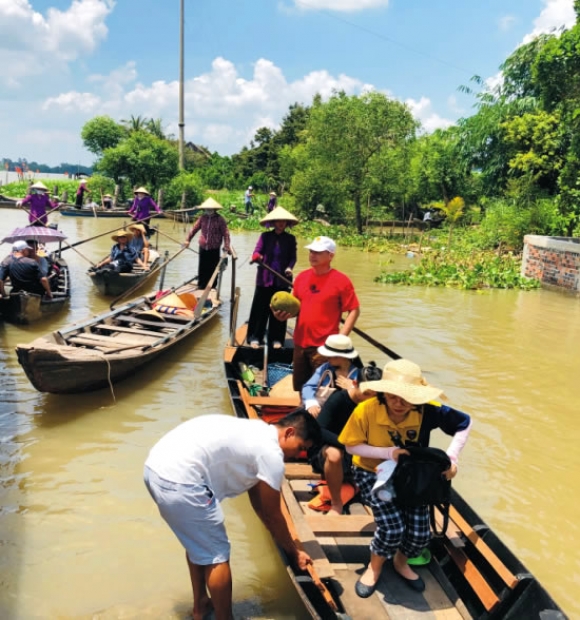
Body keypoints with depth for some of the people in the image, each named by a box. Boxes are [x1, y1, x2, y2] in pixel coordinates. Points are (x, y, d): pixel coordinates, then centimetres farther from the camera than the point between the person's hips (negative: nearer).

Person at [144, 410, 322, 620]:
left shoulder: (257, 433, 21)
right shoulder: (271, 454, -6)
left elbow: (257, 499, 31)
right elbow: (272, 515, 5)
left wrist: (284, 538, 38)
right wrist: (294, 552, 22)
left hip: (157, 466, 10)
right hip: (178, 479, -10)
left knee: (197, 541, 29)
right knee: (216, 555, 6)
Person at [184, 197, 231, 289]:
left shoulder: (220, 220, -8)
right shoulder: (202, 218, 2)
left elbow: (225, 233, -8)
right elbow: (194, 228, 10)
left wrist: (227, 246, -13)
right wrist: (188, 239, 9)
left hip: (214, 249, -3)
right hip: (203, 248, 3)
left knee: (213, 269, 4)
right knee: (202, 268, 10)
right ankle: (201, 286, 21)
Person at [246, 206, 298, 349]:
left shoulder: (290, 238, 4)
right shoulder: (265, 236, 1)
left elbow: (293, 257, 4)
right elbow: (256, 252, -6)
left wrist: (290, 267, -16)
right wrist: (257, 257, -29)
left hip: (282, 279, 1)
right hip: (265, 278, -1)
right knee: (260, 308, 2)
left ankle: (276, 338, 16)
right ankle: (255, 337, 12)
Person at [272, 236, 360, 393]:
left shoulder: (341, 280, -10)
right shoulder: (301, 277, 7)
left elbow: (354, 310, -8)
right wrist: (284, 313, -5)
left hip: (325, 346, -6)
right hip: (300, 343, 6)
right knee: (299, 388, 19)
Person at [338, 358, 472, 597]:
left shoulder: (428, 410, -26)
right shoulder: (366, 411, -31)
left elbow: (465, 423, -10)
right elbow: (352, 446, -17)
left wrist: (452, 457, -20)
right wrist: (389, 452, -30)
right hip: (373, 473, -2)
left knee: (420, 533, -6)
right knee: (392, 527, -21)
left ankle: (401, 562, 31)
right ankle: (374, 567, 13)